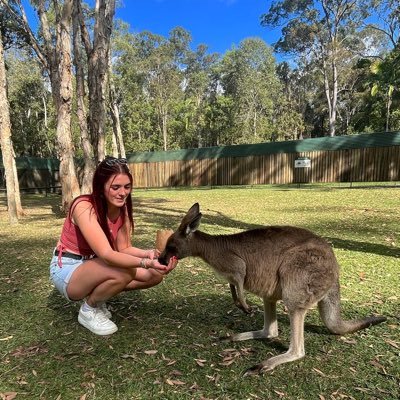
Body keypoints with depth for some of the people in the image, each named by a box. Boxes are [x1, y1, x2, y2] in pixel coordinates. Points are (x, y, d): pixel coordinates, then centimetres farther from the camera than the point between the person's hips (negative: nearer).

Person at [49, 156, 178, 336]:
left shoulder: (122, 207, -7)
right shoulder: (84, 207, -28)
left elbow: (124, 249, -6)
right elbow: (107, 255, -37)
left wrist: (149, 254, -25)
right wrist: (146, 262, -48)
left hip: (94, 266, 7)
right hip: (67, 270, -7)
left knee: (155, 275, -6)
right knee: (123, 272, -35)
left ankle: (96, 297, 9)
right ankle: (88, 310, -4)